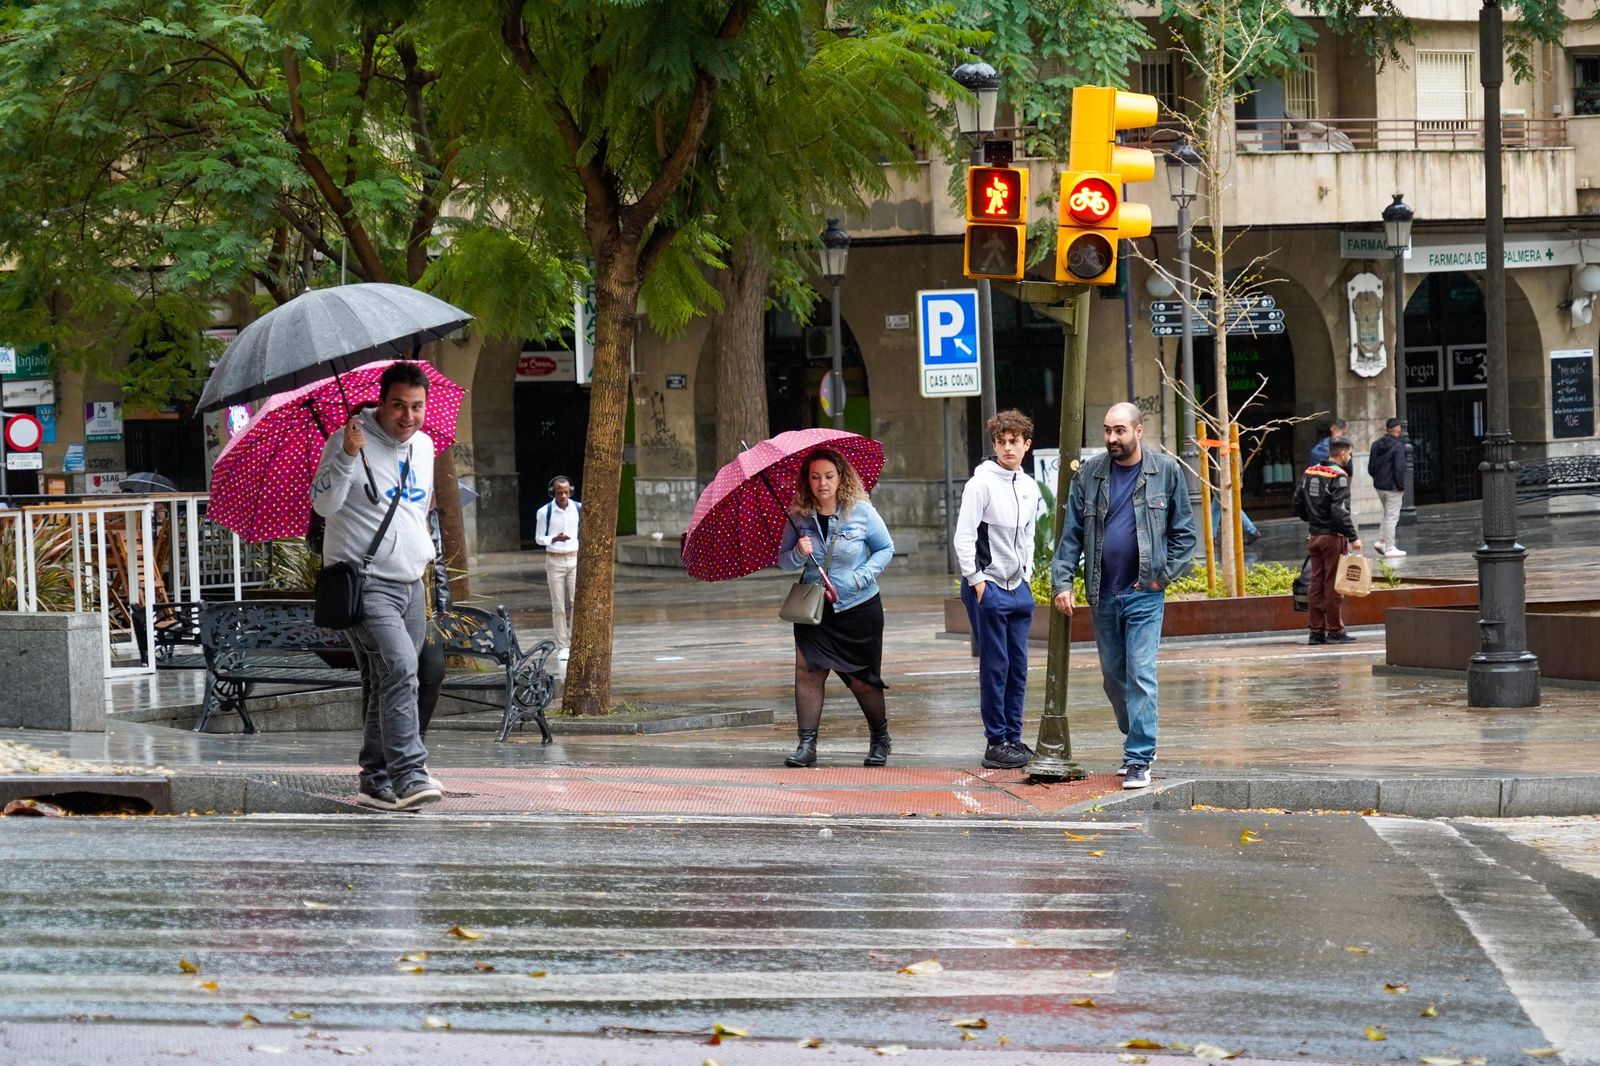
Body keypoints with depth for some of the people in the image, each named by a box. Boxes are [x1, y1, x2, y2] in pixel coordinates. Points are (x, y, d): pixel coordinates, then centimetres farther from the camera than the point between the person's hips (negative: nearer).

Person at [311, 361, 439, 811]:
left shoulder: (424, 446, 14)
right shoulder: (350, 442, -8)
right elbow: (322, 503, -17)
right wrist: (346, 457, -27)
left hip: (410, 584, 7)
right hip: (365, 583, -7)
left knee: (388, 683, 8)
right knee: (398, 670, -22)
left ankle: (376, 782, 13)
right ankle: (408, 775, -28)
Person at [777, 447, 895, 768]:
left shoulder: (861, 512, -8)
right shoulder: (799, 517, -2)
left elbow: (886, 548, 2)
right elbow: (784, 561, 4)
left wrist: (863, 576, -12)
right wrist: (799, 554, -18)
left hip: (859, 607, -2)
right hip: (814, 608, 2)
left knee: (862, 680, 5)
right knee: (808, 670, -13)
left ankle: (880, 740, 28)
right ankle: (807, 746, -11)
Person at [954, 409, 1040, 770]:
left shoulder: (1029, 487, 11)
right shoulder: (982, 483, -10)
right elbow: (964, 537, -12)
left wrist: (1027, 577, 13)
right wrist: (977, 583, -13)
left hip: (1019, 588, 7)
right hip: (988, 588, -7)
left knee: (1018, 666, 8)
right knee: (995, 665, -5)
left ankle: (1013, 738, 15)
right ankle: (996, 743, -1)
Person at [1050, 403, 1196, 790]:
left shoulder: (1166, 472, -1)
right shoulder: (1090, 474, 5)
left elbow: (1184, 532, 3)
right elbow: (1071, 533, 4)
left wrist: (1164, 576, -7)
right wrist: (1062, 581, -6)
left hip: (1144, 594, -4)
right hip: (1102, 595, 4)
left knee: (1140, 676, -10)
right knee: (1113, 677, 13)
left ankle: (1139, 760, -8)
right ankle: (1137, 741, 31)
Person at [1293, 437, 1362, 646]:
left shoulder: (1310, 472, 9)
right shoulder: (1338, 477, -14)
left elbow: (1298, 503, 14)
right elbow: (1340, 511, -22)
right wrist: (1353, 537, -19)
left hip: (1314, 536, 7)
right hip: (1333, 537, -7)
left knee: (1316, 584, 10)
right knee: (1333, 585, -2)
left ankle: (1316, 631, 12)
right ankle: (1335, 631, 2)